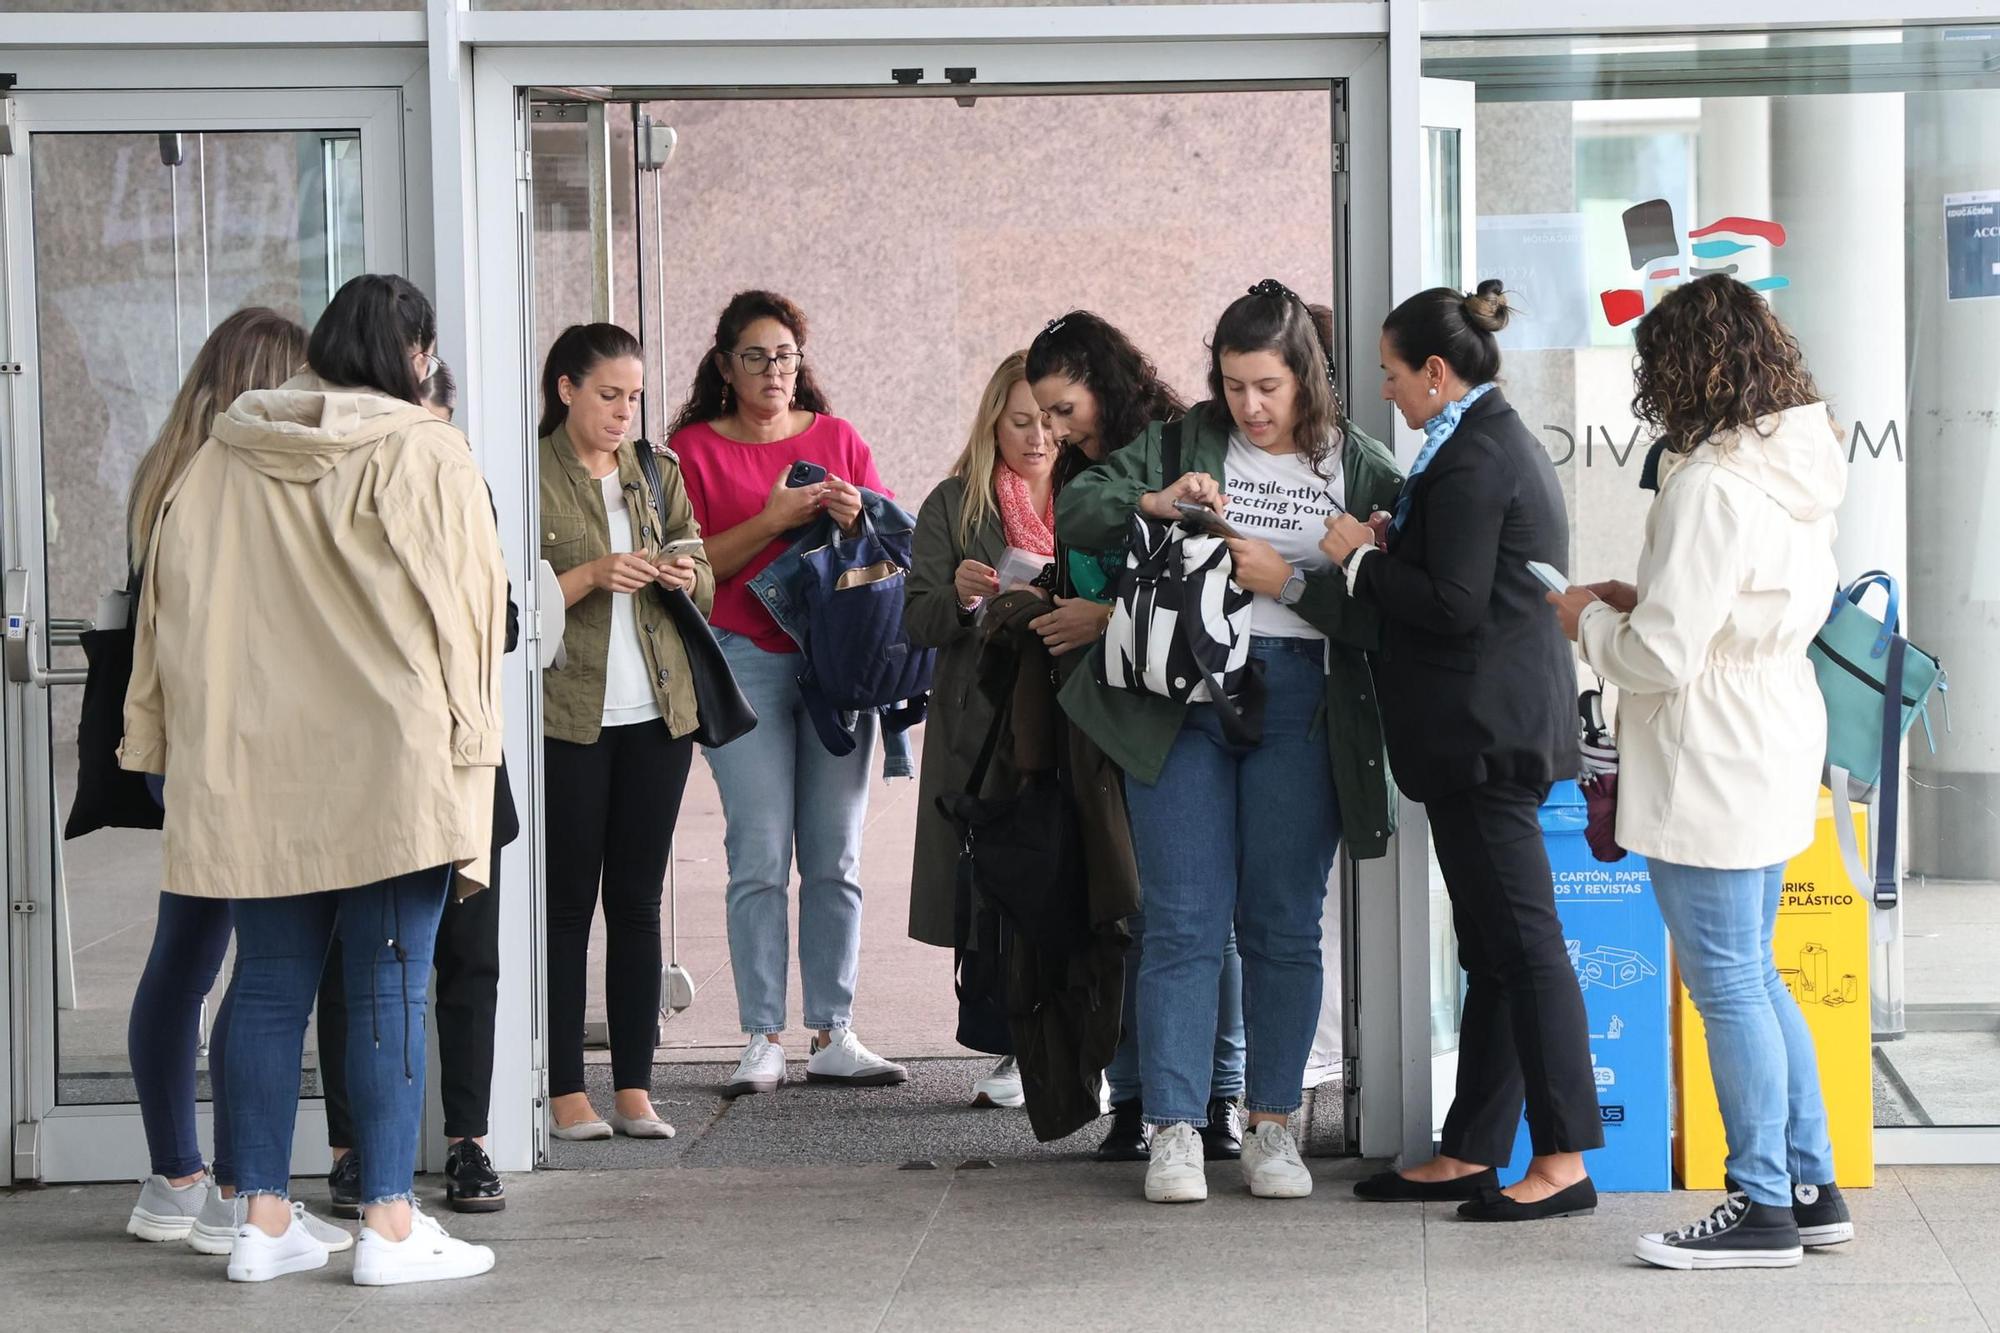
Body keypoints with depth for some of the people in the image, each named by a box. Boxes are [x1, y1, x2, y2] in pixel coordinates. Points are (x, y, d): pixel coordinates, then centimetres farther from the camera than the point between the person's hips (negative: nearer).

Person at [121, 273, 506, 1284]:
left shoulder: (221, 464, 8)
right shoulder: (426, 458, -4)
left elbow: (173, 613, 11)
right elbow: (459, 615, -6)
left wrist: (168, 748, 17)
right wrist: (463, 780, -3)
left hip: (252, 774, 4)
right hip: (393, 771, -4)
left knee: (268, 991, 9)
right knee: (391, 992, -1)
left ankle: (263, 1221, 11)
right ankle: (390, 1226, -1)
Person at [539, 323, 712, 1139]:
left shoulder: (658, 474, 14)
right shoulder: (533, 476, -2)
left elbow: (706, 588, 16)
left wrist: (686, 576, -6)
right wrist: (593, 576, -19)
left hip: (657, 712, 5)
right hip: (567, 714, -4)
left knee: (638, 902, 6)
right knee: (567, 903, -1)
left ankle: (634, 1088, 9)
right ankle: (566, 1092, 2)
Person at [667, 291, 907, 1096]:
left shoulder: (836, 439, 13)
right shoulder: (695, 448, 5)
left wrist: (856, 520, -7)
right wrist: (772, 521, -14)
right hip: (746, 661, -3)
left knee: (836, 858, 1)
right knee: (760, 858, -8)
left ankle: (833, 1036, 6)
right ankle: (762, 1043, -4)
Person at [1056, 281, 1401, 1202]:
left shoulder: (1360, 469, 5)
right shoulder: (1184, 441, 9)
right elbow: (1075, 511, 4)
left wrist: (1288, 581, -12)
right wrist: (1156, 501, -12)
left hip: (1299, 709, 0)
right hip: (1183, 701, 0)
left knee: (1283, 925, 5)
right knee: (1183, 925, -1)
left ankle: (1272, 1127, 14)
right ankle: (1175, 1133, 3)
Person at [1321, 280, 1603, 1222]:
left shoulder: (1470, 459, -16)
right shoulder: (1508, 443, 17)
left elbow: (1453, 605, -21)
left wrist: (1362, 558, -8)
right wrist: (1390, 545, 9)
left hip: (1483, 731, -11)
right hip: (1504, 727, 11)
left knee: (1521, 943, -8)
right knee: (1493, 950, 12)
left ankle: (1564, 1161, -5)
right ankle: (1471, 1153, 17)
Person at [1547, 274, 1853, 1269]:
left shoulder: (1709, 485, -21)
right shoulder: (1799, 470, 8)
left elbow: (1662, 657, -22)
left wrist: (1589, 621, -2)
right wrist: (1644, 601, 12)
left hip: (1712, 773, -10)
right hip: (1778, 750, 10)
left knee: (1728, 988, -1)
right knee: (1753, 980, 18)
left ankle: (1764, 1208, 6)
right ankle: (1810, 1188, 23)